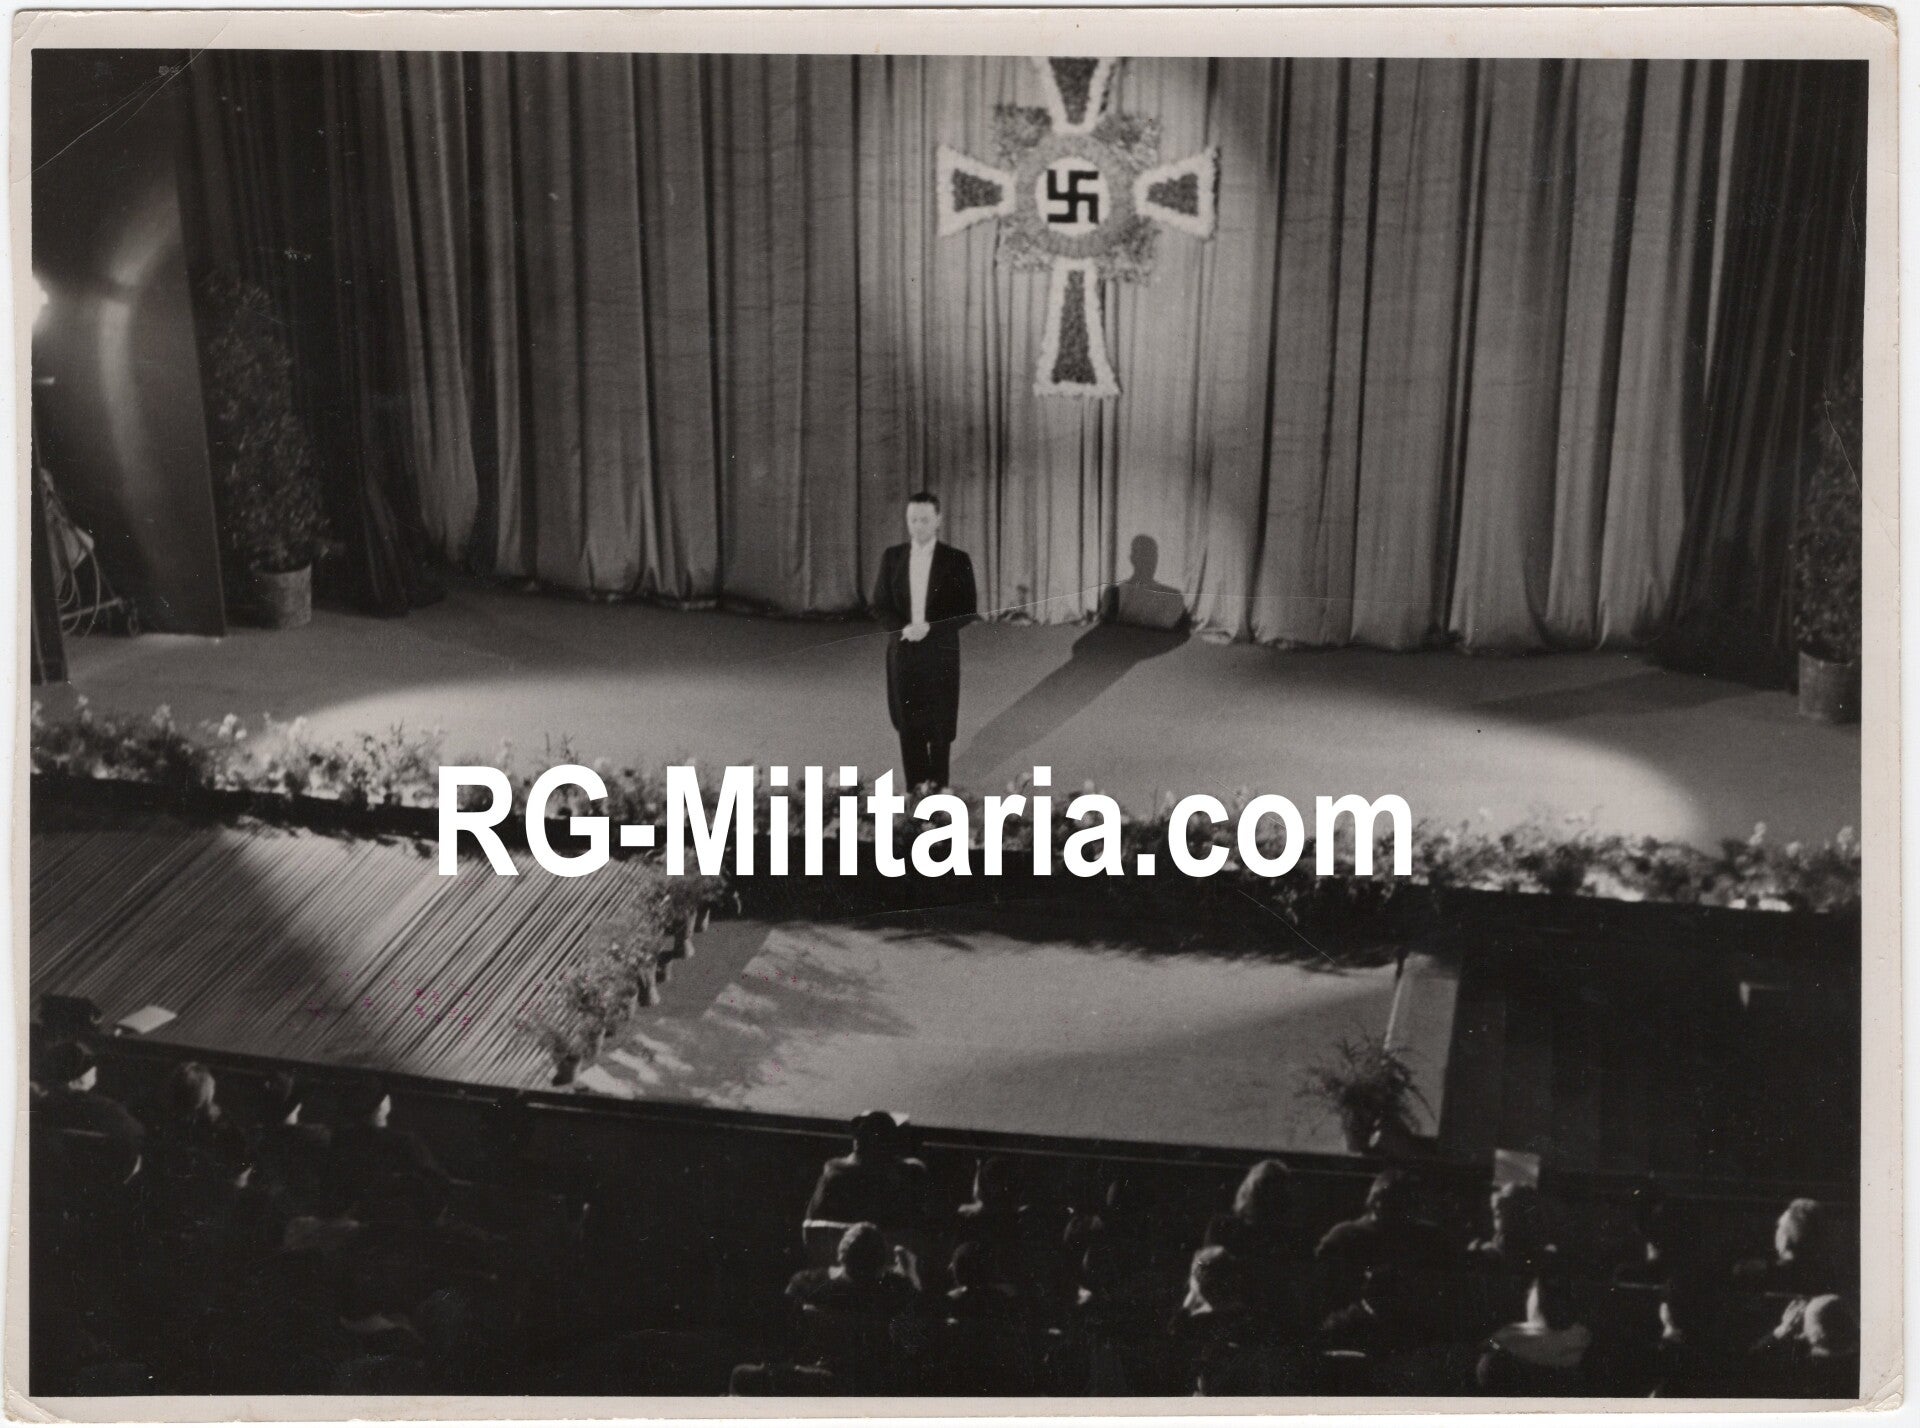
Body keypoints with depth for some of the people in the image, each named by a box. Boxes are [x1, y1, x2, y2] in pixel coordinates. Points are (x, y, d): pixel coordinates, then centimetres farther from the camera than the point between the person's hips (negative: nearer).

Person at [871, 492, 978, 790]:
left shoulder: (957, 560, -3)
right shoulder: (892, 557, 5)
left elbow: (969, 610, -4)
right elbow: (880, 604, 6)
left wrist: (930, 627, -17)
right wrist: (904, 628, -13)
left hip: (940, 654, -2)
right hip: (903, 652, 2)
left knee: (939, 728, 3)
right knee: (908, 727, 5)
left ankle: (937, 791, 12)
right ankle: (914, 792, 12)